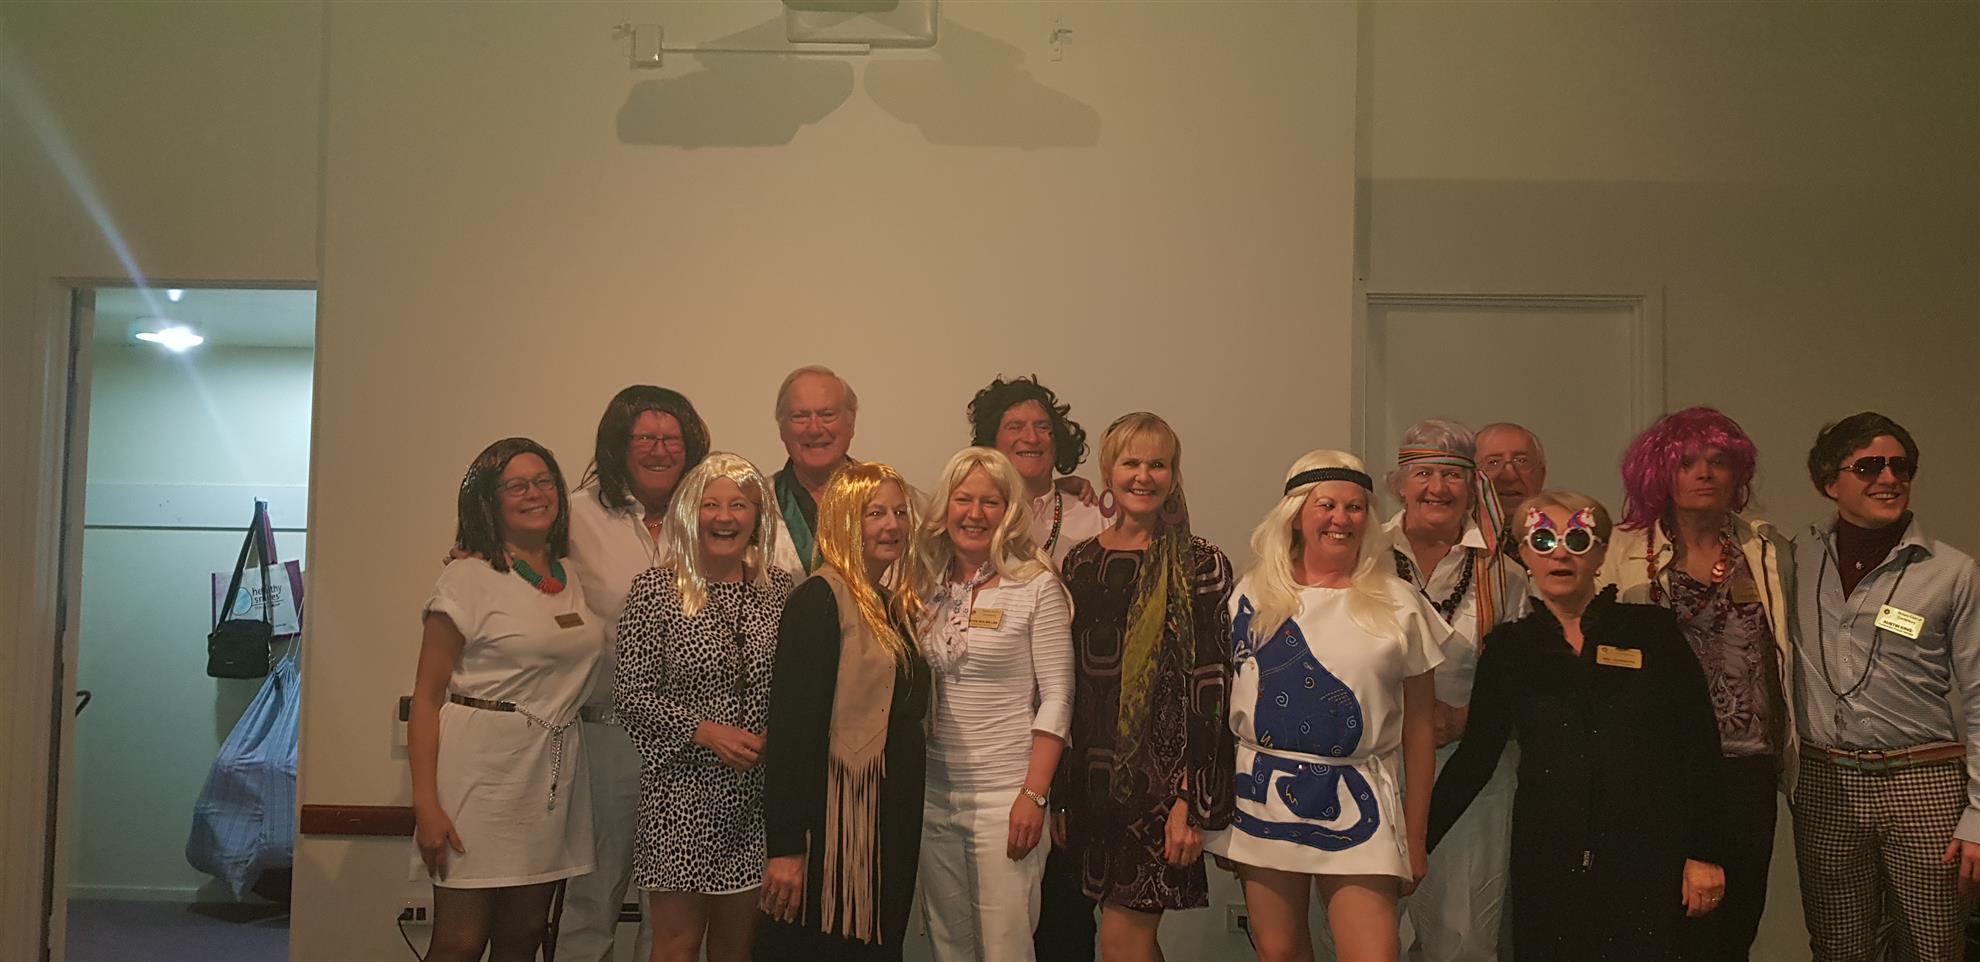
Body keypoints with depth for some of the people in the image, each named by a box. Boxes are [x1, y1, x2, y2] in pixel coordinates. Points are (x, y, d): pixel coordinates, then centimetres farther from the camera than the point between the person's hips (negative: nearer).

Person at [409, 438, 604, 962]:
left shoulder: (573, 576, 13)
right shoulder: (468, 577, -5)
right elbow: (427, 697, -7)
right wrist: (425, 802, -14)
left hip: (554, 772, 6)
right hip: (483, 768, -5)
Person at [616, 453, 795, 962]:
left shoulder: (780, 588, 5)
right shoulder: (655, 589, -5)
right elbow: (632, 699, -7)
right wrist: (707, 731, -17)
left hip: (757, 792, 3)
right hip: (683, 792, -3)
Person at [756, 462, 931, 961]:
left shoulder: (894, 607, 13)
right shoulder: (820, 600, -13)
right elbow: (792, 725, -18)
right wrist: (785, 847, -22)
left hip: (892, 821, 8)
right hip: (836, 825, -8)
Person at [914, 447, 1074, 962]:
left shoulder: (1036, 586, -5)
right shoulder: (929, 587, 8)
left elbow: (1057, 698, -7)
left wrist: (1034, 795, -14)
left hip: (1005, 796, -4)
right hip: (934, 794, 5)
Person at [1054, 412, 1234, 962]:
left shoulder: (1199, 565, -5)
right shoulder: (1080, 563, 9)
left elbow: (1209, 690, -10)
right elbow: (1065, 684, 12)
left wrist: (1192, 802, -16)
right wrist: (1059, 794, 11)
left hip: (1162, 773, -5)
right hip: (1092, 777, 5)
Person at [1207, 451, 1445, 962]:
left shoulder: (1398, 605, 1)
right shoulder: (1254, 597, 4)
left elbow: (1418, 726, 6)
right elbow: (1223, 705, 9)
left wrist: (1415, 833, 6)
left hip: (1357, 807, -1)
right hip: (1263, 799, 2)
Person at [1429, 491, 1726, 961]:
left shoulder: (1650, 629, 1)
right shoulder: (1508, 648, 5)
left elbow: (1700, 745, 2)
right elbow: (1474, 757, 8)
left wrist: (1703, 853, -1)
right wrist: (1414, 843, 4)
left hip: (1647, 865, -1)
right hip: (1548, 866, 1)